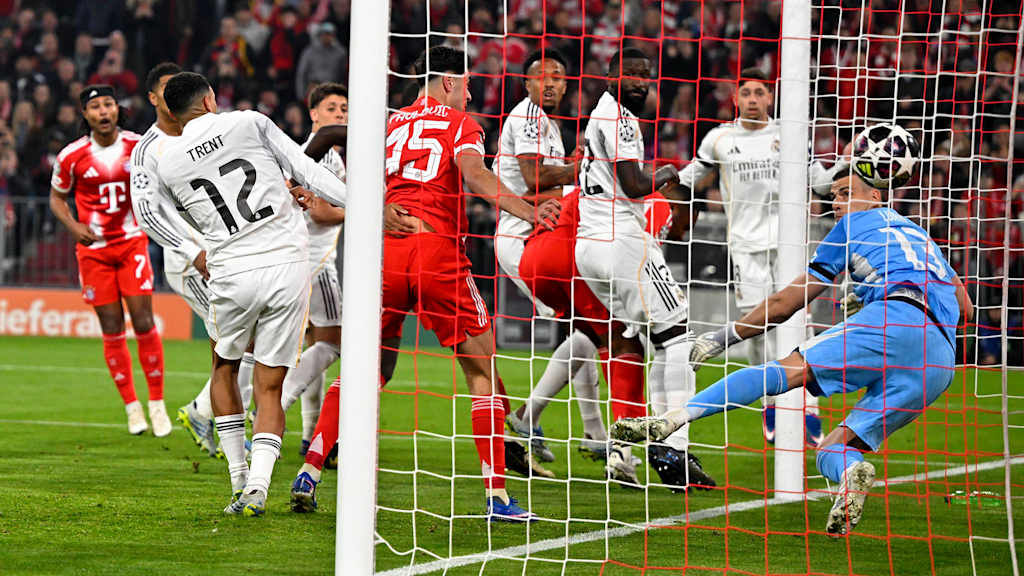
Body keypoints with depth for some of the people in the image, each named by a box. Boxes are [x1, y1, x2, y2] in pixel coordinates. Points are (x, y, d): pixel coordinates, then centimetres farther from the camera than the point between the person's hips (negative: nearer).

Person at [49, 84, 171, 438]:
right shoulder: (72, 156, -4)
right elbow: (57, 197, 10)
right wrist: (73, 226, -7)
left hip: (132, 241, 0)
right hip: (94, 248, 0)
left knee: (143, 322, -8)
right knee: (112, 331, 1)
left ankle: (157, 403, 3)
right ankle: (131, 406, 13)